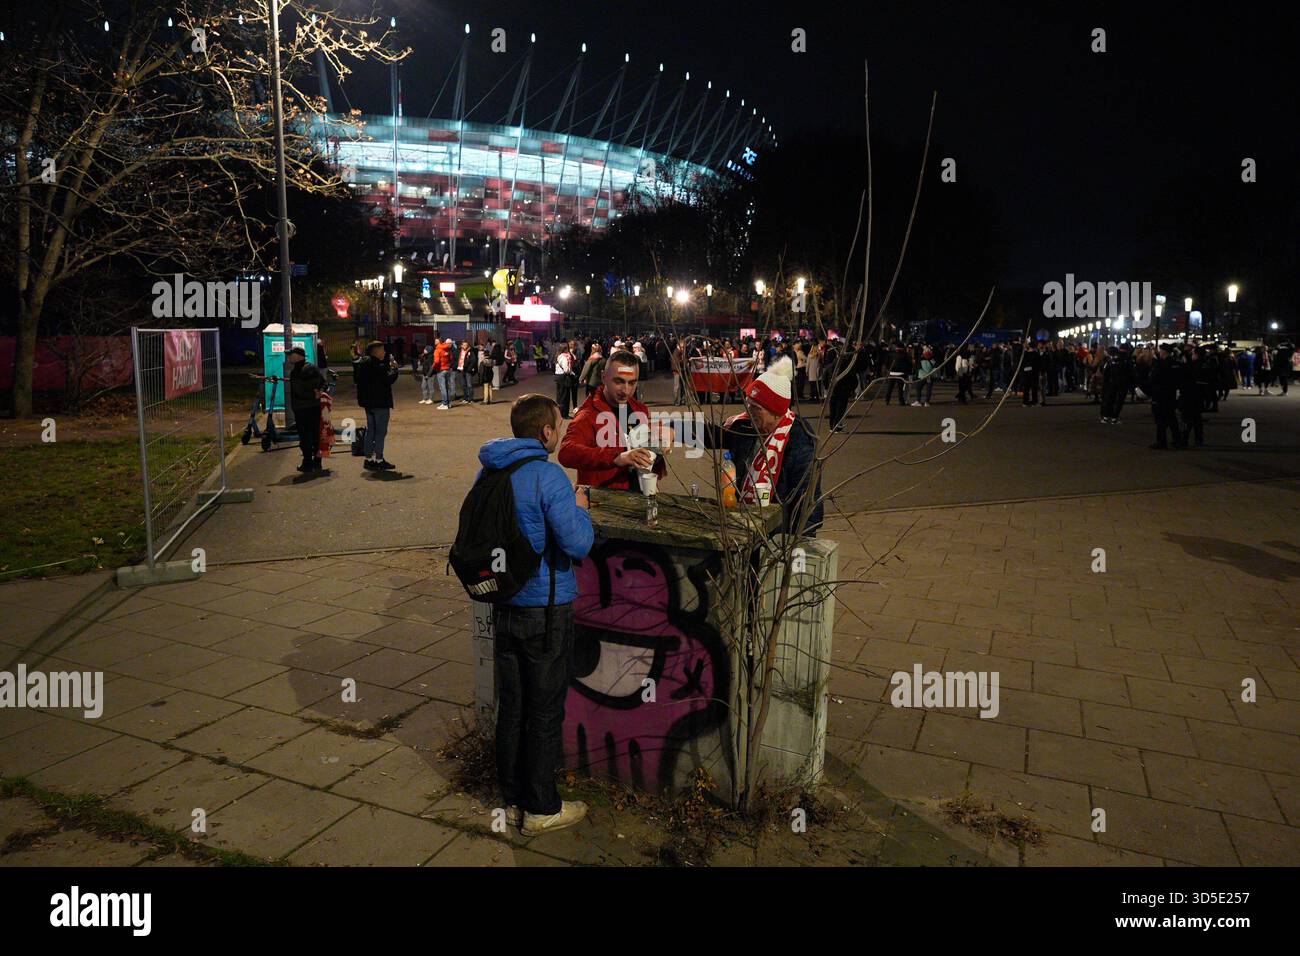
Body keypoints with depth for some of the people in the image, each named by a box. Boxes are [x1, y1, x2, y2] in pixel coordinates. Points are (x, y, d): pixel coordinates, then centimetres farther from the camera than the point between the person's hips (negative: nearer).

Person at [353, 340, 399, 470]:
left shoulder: (362, 363, 11)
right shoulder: (376, 364, -18)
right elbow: (388, 379, -23)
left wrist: (389, 367, 10)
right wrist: (394, 368, -5)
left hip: (368, 402, 10)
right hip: (380, 402, -10)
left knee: (370, 430, 15)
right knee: (381, 431, -4)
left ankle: (368, 459, 19)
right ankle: (379, 460, -2)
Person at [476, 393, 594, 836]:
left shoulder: (488, 471, 4)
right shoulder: (548, 476, -19)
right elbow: (578, 544, -23)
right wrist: (580, 509, -3)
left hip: (505, 607, 7)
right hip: (545, 611, -7)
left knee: (510, 706, 16)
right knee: (545, 712, 7)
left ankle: (513, 800, 30)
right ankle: (541, 809, 20)